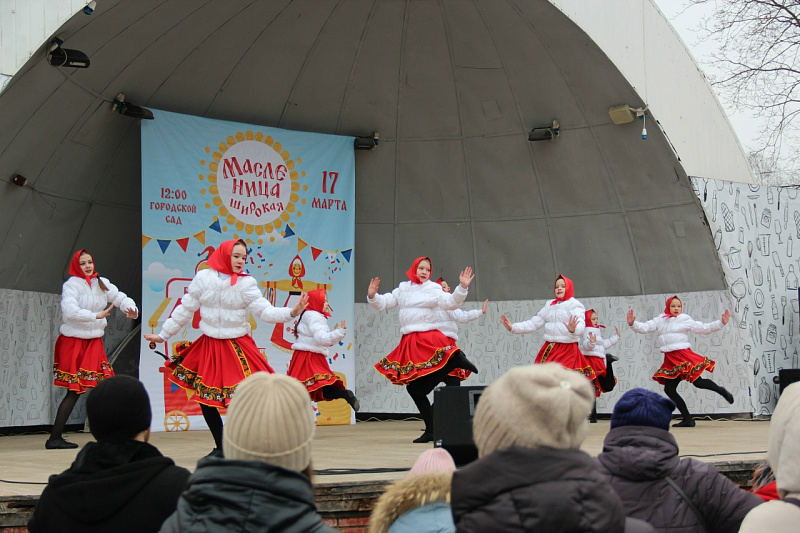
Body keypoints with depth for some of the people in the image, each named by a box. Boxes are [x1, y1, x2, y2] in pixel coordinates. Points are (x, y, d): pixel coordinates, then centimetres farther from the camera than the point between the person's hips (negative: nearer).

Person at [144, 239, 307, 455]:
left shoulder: (247, 283, -7)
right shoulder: (203, 278, -4)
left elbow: (265, 311, -14)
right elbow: (184, 309, 4)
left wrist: (291, 312, -30)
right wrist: (163, 335, 8)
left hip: (238, 347, -2)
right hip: (209, 346, 2)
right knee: (205, 398, 8)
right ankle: (221, 447, 26)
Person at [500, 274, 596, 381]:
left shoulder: (575, 305, 0)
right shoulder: (549, 305, 15)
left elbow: (580, 326, -17)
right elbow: (533, 323, 15)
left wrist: (573, 329, -40)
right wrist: (513, 327, 6)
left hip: (568, 351, -5)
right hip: (549, 350, 5)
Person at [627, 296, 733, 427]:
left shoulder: (685, 320, 2)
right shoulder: (660, 320, 12)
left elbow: (704, 328, -1)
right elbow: (645, 327, 6)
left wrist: (721, 322, -9)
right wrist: (632, 324, -11)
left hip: (683, 355, -5)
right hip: (670, 360, 5)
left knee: (698, 382, -15)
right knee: (669, 389, 1)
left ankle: (721, 390, 17)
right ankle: (687, 420, 9)